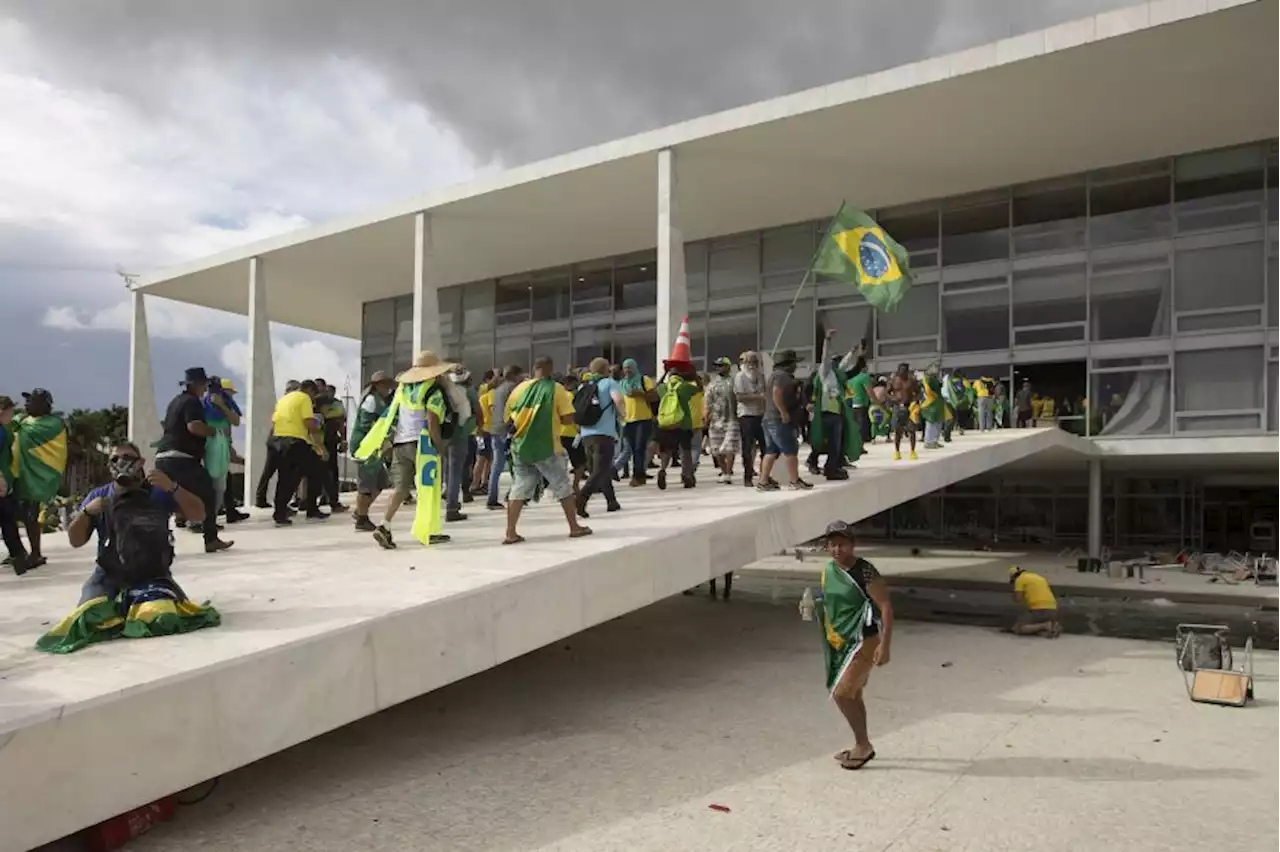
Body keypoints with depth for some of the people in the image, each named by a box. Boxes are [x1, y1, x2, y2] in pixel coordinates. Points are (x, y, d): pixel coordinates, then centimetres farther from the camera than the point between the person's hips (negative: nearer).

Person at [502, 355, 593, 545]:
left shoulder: (519, 388, 6)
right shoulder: (555, 388, -5)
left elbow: (507, 418, 11)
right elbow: (568, 418, -9)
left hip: (520, 447, 4)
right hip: (546, 447, -3)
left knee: (519, 489, 7)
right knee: (563, 486, 10)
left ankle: (510, 533, 2)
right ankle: (574, 527, 16)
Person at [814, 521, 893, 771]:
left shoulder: (866, 572, -19)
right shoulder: (828, 571, 3)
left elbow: (886, 607, -20)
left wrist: (884, 645, -24)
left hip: (864, 640, -8)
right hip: (840, 641, 8)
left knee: (841, 693, -11)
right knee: (852, 695, 17)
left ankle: (864, 745, 6)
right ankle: (861, 747, 32)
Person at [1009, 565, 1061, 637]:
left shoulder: (1019, 579, 4)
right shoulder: (1040, 578, 29)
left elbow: (1018, 599, -5)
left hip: (1038, 610, -7)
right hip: (1052, 610, 7)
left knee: (1017, 629, -3)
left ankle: (1045, 626, -18)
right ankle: (1054, 626, 0)